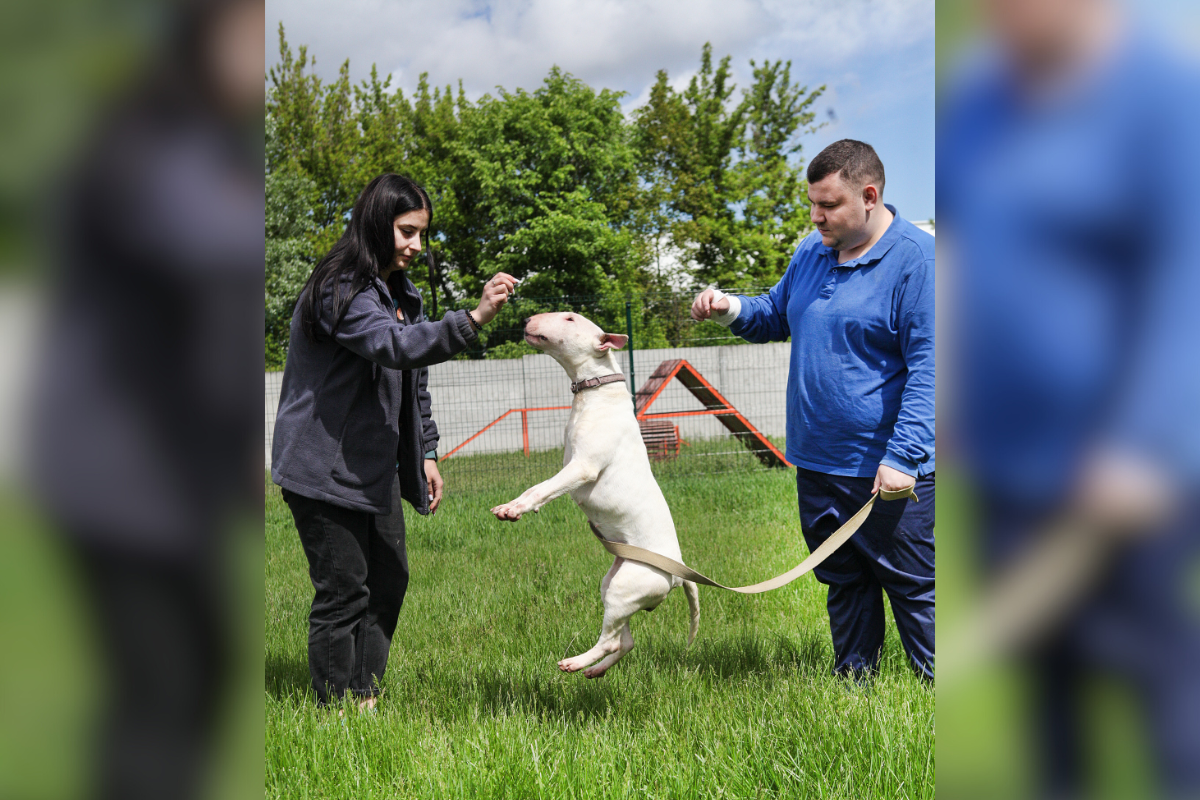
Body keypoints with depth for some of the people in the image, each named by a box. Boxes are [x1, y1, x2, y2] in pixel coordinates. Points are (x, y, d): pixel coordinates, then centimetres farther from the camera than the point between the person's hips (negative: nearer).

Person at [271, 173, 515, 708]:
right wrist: (472, 319, -47)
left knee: (389, 579, 14)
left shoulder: (398, 292, 14)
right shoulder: (340, 290, -18)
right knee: (344, 592, -4)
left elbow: (413, 381, 19)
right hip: (324, 467, -10)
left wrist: (426, 454, 15)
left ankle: (365, 694, 27)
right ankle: (337, 708, 9)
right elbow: (395, 345, -36)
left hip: (373, 469, 10)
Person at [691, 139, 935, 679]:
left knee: (914, 586, 1)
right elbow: (776, 314, 26)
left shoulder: (916, 259, -13)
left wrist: (902, 457, -22)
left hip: (888, 471, -7)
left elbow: (928, 365, -16)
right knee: (843, 582, 18)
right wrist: (732, 309, 3)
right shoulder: (812, 251, 10)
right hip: (817, 462, 7)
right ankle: (852, 682, 31)